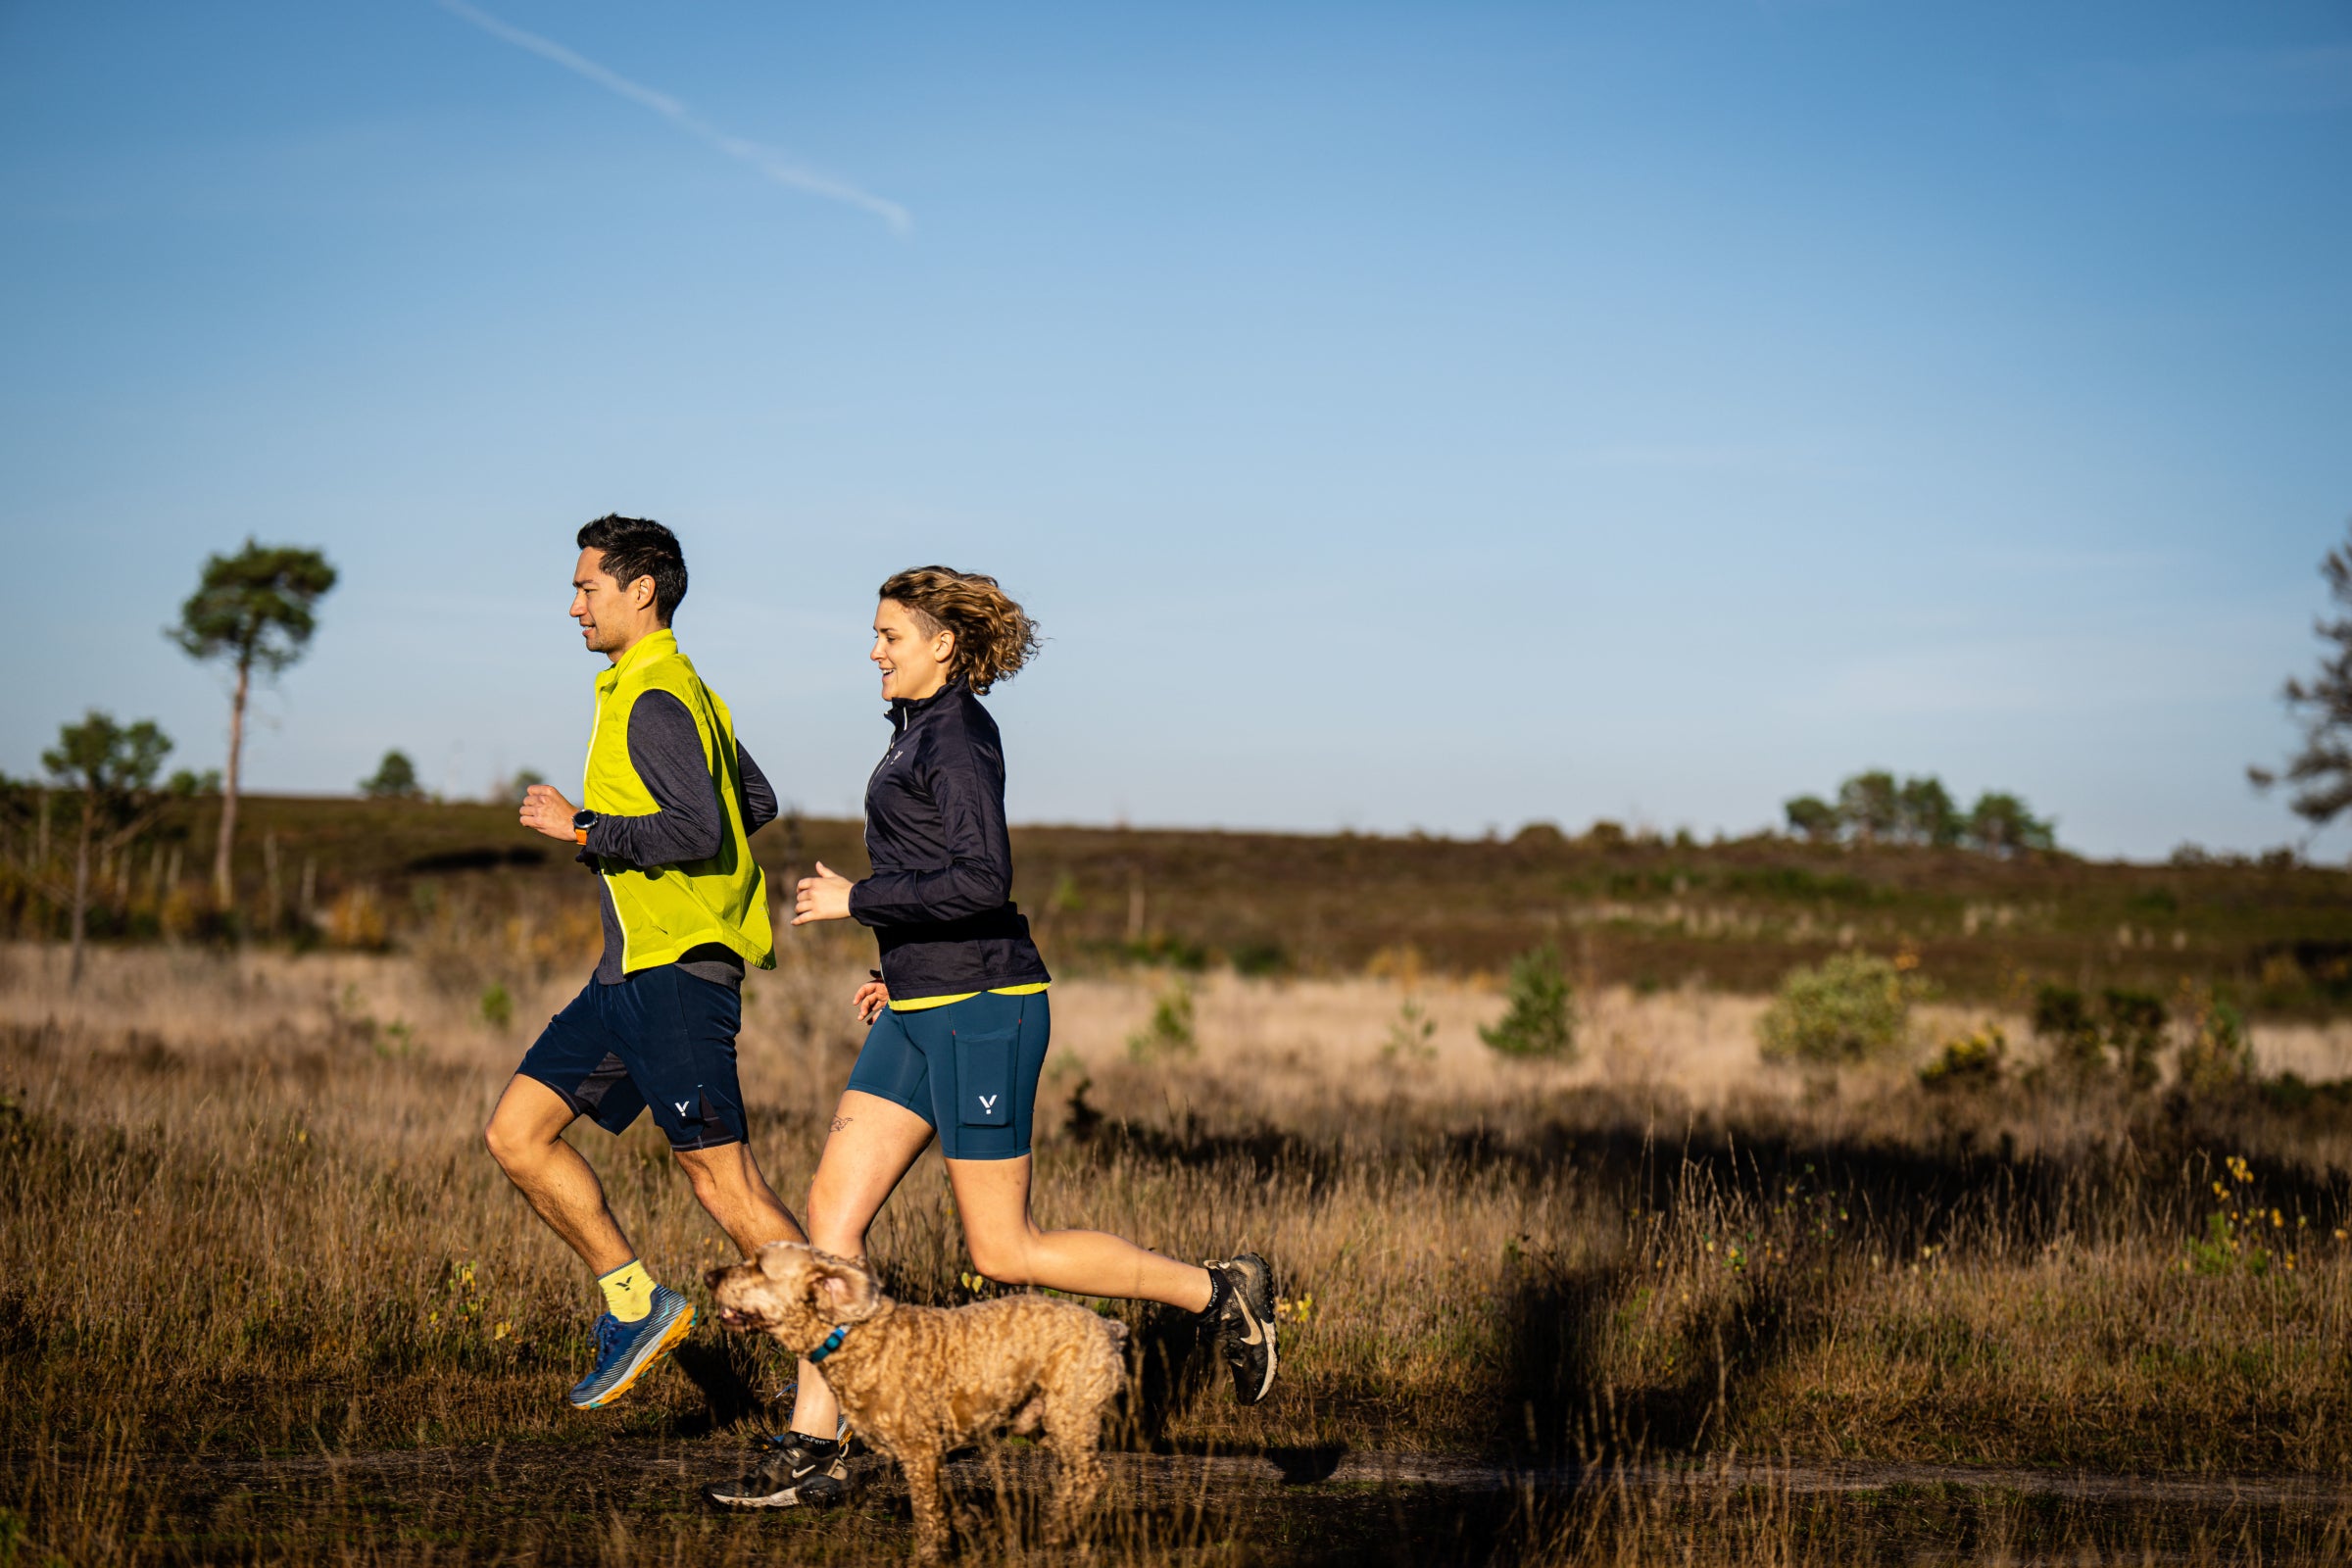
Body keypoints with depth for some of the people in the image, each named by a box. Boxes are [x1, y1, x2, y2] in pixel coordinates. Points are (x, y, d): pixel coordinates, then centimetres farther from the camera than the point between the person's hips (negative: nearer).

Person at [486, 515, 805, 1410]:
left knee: (722, 1178, -7)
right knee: (516, 1133, 6)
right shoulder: (682, 690, 18)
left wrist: (583, 829, -16)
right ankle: (635, 1302, 11)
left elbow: (701, 830, -25)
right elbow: (758, 803, 27)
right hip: (632, 969, 10)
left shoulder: (654, 702, -13)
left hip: (677, 969, -10)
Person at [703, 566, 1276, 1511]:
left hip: (981, 1009, -10)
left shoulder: (955, 735, -14)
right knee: (834, 1205, 2)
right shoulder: (924, 729, 16)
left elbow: (982, 882, -24)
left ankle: (1218, 1291, 11)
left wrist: (856, 899, -18)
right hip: (924, 1012, 10)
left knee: (1001, 1252, -3)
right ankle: (812, 1450, 3)